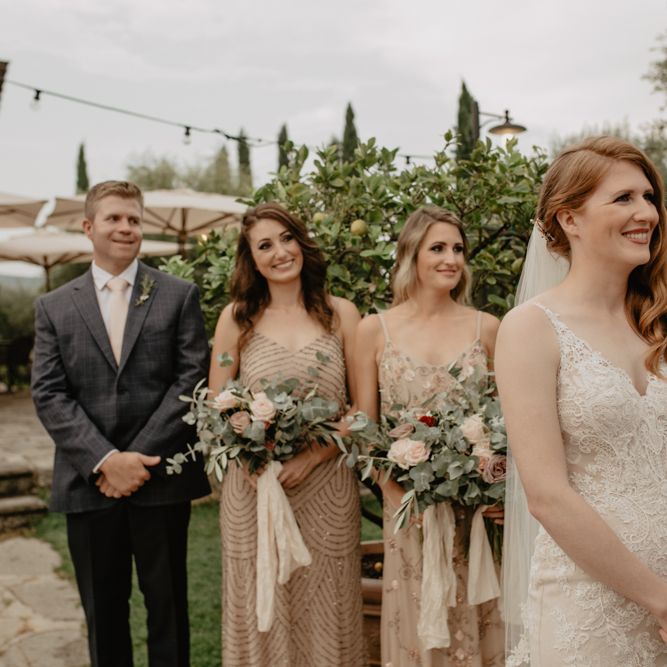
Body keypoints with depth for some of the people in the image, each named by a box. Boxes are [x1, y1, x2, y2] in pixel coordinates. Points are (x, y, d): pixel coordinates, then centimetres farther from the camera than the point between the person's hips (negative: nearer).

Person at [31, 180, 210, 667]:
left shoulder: (179, 296, 4)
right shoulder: (54, 307, 7)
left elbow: (192, 379, -5)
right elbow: (49, 395, -1)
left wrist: (139, 458, -12)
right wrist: (105, 460, -13)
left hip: (161, 479, -1)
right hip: (88, 482, 2)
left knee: (168, 605, 10)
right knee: (103, 610, 13)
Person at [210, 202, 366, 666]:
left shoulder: (341, 314, 2)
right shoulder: (237, 318, 2)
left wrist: (312, 456, -12)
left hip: (326, 488, 0)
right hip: (253, 489, 0)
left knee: (325, 612, 10)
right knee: (260, 613, 9)